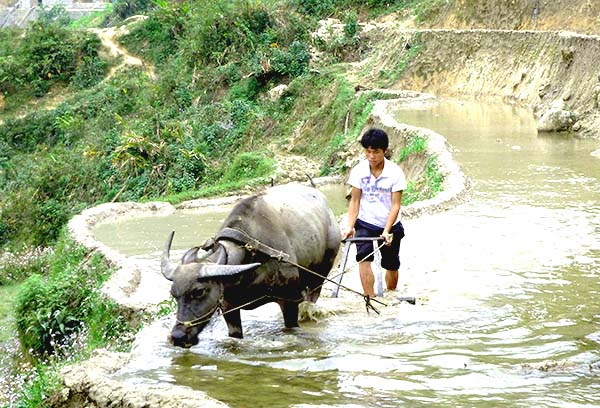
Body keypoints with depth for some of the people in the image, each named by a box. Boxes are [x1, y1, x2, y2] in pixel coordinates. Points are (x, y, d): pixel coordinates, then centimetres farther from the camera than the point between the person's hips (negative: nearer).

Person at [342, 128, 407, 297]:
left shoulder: (395, 172, -14)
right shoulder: (358, 171, -9)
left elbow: (395, 205, -15)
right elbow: (354, 200, -5)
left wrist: (386, 231, -25)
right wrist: (350, 227, -15)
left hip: (390, 225, 0)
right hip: (365, 223, 0)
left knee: (391, 266, 11)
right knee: (364, 259, -22)